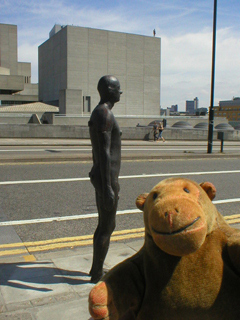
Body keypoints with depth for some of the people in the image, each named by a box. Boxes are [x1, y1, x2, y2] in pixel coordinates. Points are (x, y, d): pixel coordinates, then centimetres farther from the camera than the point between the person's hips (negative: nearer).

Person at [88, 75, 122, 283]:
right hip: (107, 179, -11)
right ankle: (97, 274, 18)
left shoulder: (99, 114, 15)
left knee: (104, 225, 20)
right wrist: (108, 187, -24)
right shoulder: (105, 114, -19)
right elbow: (104, 153, -24)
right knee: (107, 228, 3)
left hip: (101, 177, 11)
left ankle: (96, 268, 34)